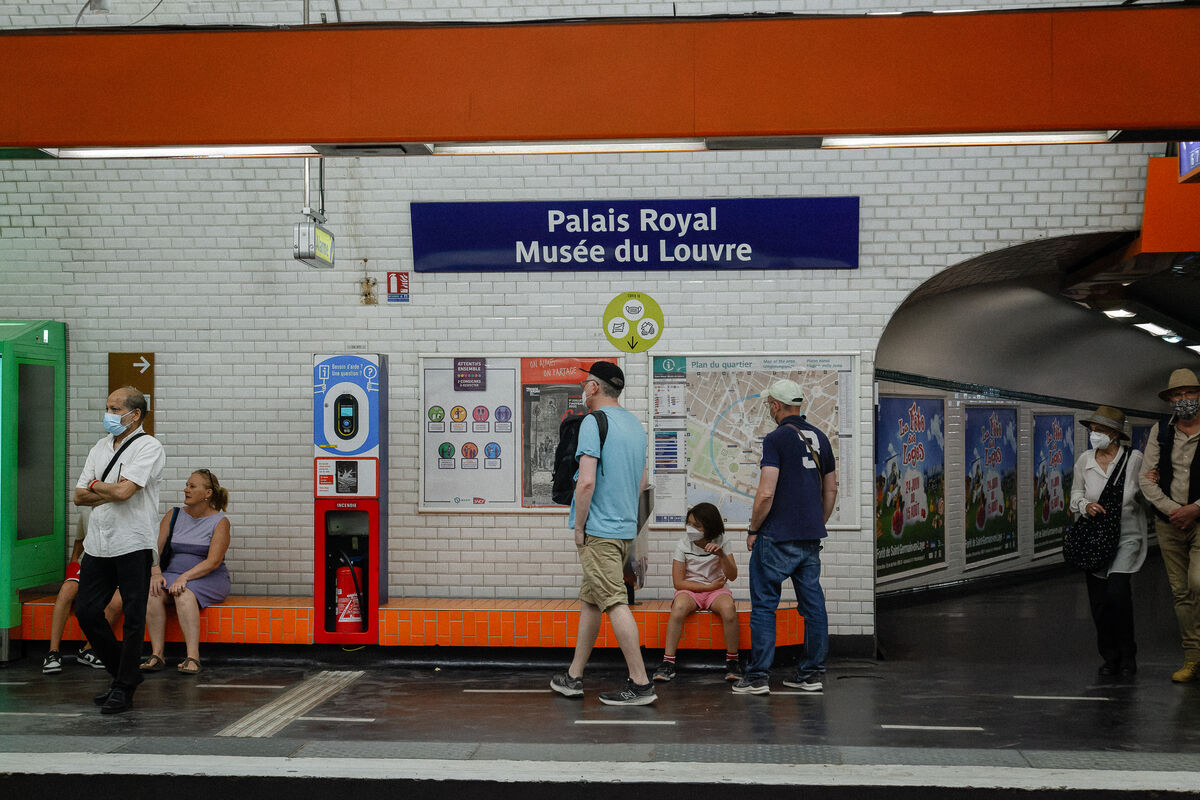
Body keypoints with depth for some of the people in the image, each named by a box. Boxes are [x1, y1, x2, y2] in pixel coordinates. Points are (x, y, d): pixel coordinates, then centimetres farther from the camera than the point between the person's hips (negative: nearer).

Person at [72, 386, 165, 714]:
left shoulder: (148, 446, -6)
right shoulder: (101, 447, 16)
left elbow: (123, 491, -19)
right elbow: (79, 496, 11)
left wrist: (96, 486, 0)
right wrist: (111, 493, -5)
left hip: (133, 544, -7)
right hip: (98, 544, 7)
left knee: (133, 618, -2)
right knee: (86, 610, 6)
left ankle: (124, 690, 6)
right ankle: (123, 672, 23)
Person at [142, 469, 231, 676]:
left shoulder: (220, 522, -2)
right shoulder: (173, 516, 12)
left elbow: (213, 561, -13)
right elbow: (156, 548, 4)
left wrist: (185, 577, -25)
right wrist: (156, 573, -15)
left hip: (209, 579, -4)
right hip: (172, 574, 4)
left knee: (184, 594, -36)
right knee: (153, 592, -28)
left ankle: (193, 657, -40)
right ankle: (157, 654, -29)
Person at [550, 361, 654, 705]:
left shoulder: (594, 422, -13)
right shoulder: (635, 424, 15)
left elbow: (586, 481, -21)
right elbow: (642, 480, 21)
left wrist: (579, 528, -12)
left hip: (599, 530, -9)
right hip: (626, 528, 9)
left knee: (615, 603, -7)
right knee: (589, 599, 17)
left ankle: (640, 683, -6)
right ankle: (574, 677, 24)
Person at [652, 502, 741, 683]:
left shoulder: (721, 542, -2)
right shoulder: (683, 544, -5)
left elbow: (732, 576, -7)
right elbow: (678, 582, -5)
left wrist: (721, 554, -24)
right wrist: (709, 586, -9)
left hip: (716, 590, 0)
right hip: (690, 590, 0)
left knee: (729, 607, -35)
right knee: (679, 606, -36)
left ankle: (732, 662, -20)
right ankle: (668, 663, -31)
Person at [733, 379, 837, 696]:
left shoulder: (776, 439, -12)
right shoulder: (820, 438, 11)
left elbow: (766, 493, -18)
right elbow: (830, 490, 17)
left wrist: (753, 530, -6)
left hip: (778, 538, -7)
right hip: (812, 538, 7)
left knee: (764, 604, -1)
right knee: (813, 604, 9)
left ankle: (758, 676, 0)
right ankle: (812, 673, 14)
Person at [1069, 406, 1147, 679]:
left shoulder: (1134, 458, -5)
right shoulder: (1084, 460, 4)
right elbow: (1076, 492, 14)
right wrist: (1085, 505, -6)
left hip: (1126, 536, -3)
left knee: (1117, 592, -18)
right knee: (1098, 600, 3)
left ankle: (1127, 656, 1)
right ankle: (1109, 657, 19)